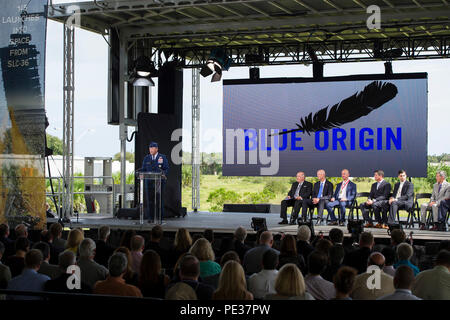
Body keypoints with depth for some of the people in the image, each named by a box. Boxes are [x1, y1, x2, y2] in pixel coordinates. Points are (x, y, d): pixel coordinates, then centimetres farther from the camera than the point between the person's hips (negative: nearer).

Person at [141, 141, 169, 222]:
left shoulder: (163, 158, 6)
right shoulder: (146, 158, 13)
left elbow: (166, 169, 1)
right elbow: (143, 169, 11)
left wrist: (164, 175, -18)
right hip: (149, 181, 2)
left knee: (159, 199, -2)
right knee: (149, 200, -1)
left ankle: (160, 218, 3)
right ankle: (150, 217, 4)